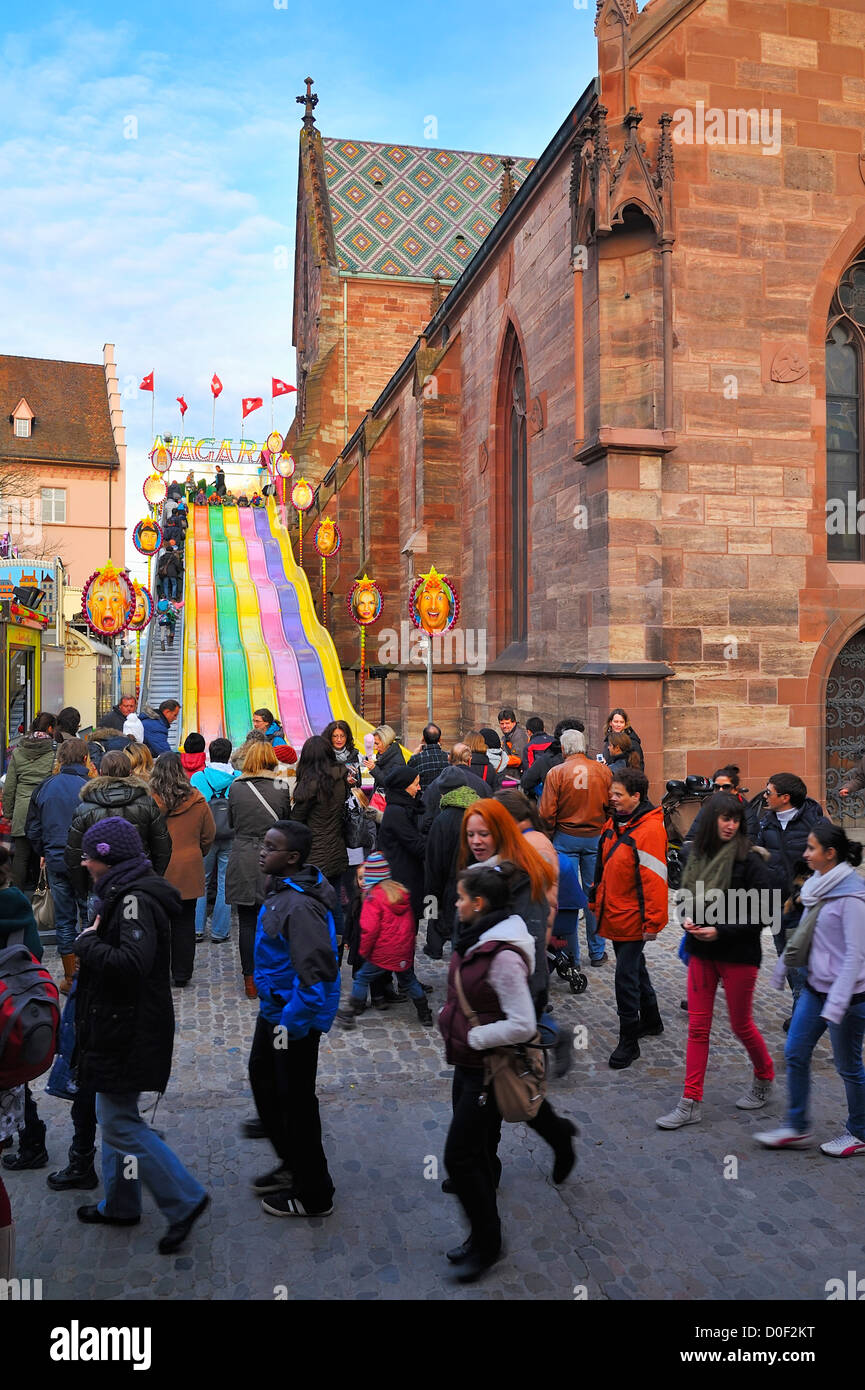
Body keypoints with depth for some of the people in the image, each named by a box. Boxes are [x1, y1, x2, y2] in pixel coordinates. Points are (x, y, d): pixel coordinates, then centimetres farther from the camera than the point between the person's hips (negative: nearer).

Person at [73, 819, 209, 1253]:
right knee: (115, 1116, 20)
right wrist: (94, 942, 3)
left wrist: (87, 943, -21)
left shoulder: (135, 900, -22)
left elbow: (133, 961, -34)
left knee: (120, 1124, -3)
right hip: (118, 1026, 10)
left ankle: (184, 1200, 7)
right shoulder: (125, 894, 10)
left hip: (128, 1033, -10)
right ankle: (119, 1205, 35)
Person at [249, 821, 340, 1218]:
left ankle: (313, 1195, 22)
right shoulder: (281, 891, 3)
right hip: (274, 1008, 10)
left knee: (295, 1100, 4)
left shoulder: (300, 906, -29)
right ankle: (292, 1165, 42)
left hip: (296, 1019, -10)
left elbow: (319, 972, -33)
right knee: (263, 1079, 23)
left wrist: (291, 1023, -24)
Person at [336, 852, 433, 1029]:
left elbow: (370, 928, -19)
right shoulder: (402, 892, 4)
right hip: (405, 952, 6)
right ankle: (425, 1014, 28)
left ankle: (349, 1015, 11)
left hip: (382, 953, -6)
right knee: (408, 980, 22)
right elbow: (411, 923, 14)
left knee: (361, 979, 8)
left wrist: (364, 950, -5)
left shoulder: (374, 897, -16)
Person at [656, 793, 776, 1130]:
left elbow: (762, 914, -14)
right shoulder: (697, 856, 2)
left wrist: (720, 931, -20)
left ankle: (764, 1079, 39)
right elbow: (686, 898, 16)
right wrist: (688, 920, -5)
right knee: (697, 1027, 5)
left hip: (738, 954, -4)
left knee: (741, 1024, 11)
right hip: (701, 952, 5)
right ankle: (690, 1104, 11)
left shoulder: (750, 861, -13)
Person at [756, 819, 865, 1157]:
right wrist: (783, 966, 22)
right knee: (795, 1054, 10)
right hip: (814, 987, 8)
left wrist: (836, 1005, -23)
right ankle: (797, 1128, 22)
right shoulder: (818, 885, 5)